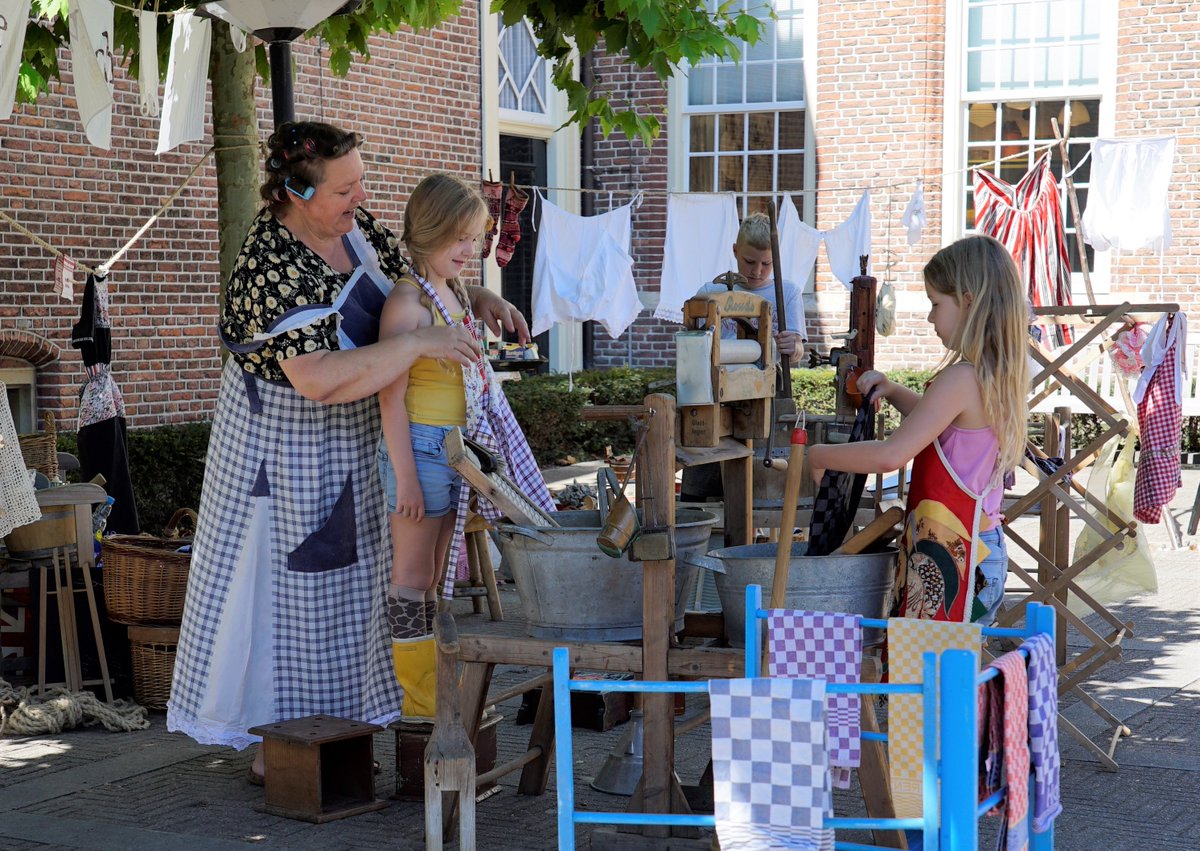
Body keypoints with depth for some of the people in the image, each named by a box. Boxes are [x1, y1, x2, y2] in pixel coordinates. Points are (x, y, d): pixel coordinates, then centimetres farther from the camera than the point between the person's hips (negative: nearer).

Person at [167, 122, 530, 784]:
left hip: (352, 444, 8)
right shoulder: (270, 269, -29)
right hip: (285, 448, -8)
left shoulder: (354, 227, -4)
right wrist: (418, 344, -37)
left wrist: (480, 299, -6)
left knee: (341, 583, 16)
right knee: (282, 593, 3)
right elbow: (319, 378, -38)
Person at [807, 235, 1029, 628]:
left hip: (947, 559, -10)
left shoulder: (962, 379, -18)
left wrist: (820, 455, -12)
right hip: (984, 549, 10)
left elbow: (891, 455, -25)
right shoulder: (1000, 376, 11)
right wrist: (893, 391, 16)